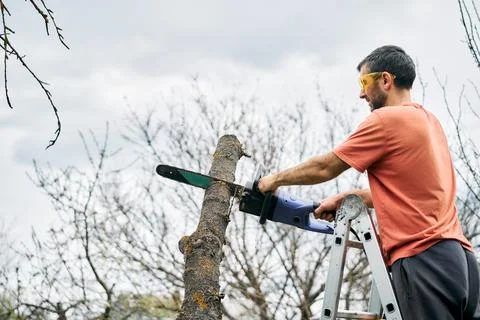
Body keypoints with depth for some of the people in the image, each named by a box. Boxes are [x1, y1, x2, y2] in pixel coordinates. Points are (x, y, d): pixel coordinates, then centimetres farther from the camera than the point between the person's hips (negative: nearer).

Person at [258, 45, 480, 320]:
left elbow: (325, 167, 2)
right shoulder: (429, 120, 19)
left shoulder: (386, 119, -6)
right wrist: (347, 198, 30)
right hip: (458, 255, 8)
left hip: (423, 258, -8)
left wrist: (276, 179, 17)